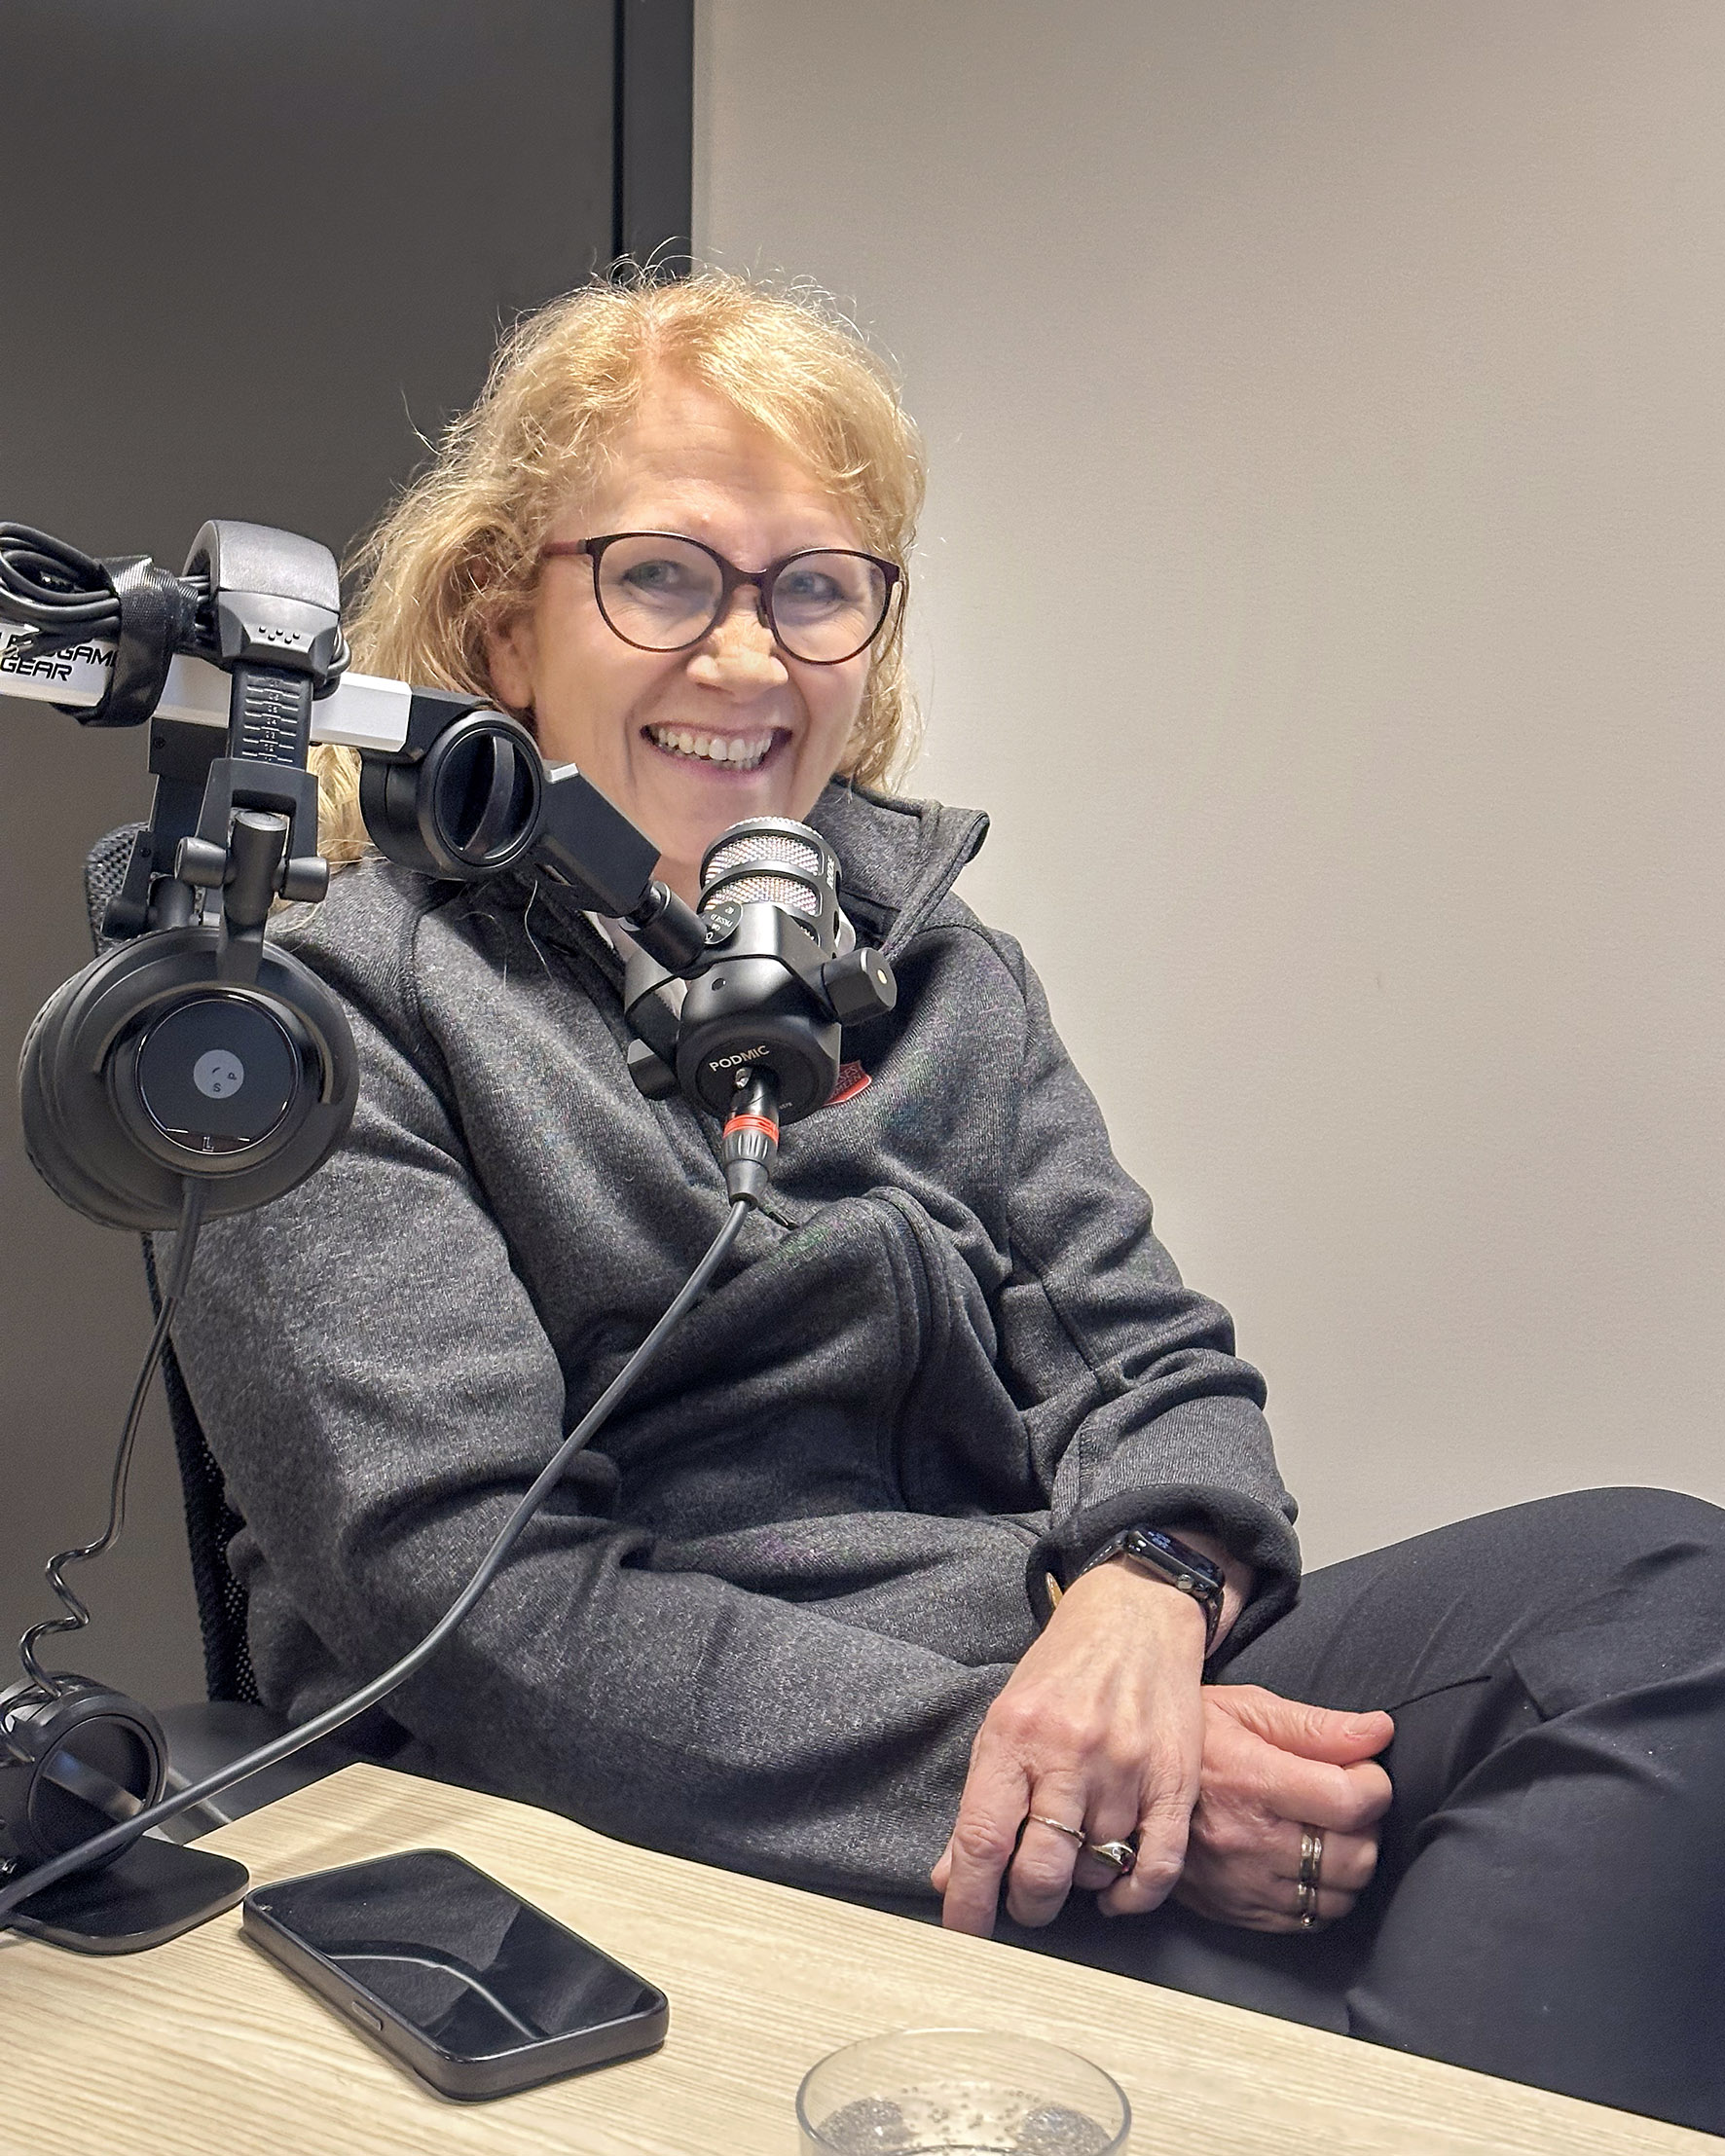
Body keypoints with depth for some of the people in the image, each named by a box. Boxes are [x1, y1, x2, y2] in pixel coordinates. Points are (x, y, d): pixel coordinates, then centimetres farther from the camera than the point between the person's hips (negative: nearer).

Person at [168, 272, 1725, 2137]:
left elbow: (1155, 1368, 11)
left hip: (1057, 1689, 6)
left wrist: (1148, 1591, -15)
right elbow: (471, 1602, -13)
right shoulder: (345, 1002, -2)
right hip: (672, 1830, -6)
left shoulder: (930, 964, 15)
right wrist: (1066, 1772, -19)